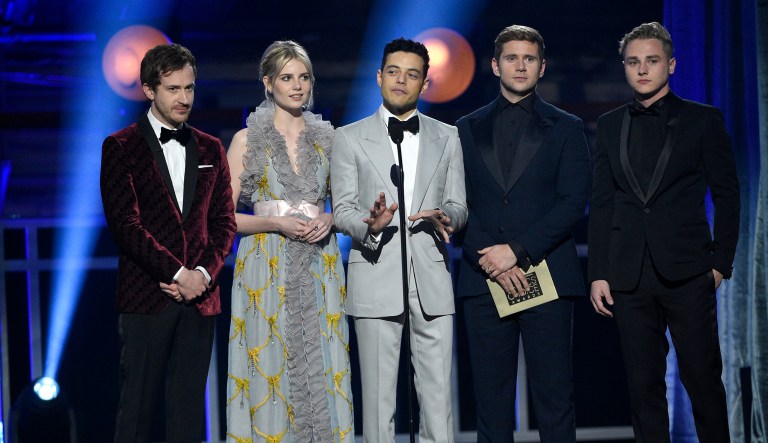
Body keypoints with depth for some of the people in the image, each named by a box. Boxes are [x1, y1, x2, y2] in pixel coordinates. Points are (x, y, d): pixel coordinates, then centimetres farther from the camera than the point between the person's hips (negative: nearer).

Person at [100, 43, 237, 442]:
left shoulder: (211, 150, 14)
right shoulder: (121, 147, 0)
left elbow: (224, 222, 12)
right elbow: (125, 223, -9)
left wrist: (204, 273, -5)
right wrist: (178, 273, -14)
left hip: (200, 296, 4)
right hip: (147, 296, -4)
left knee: (189, 406, 5)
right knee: (137, 403, -2)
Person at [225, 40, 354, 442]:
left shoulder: (326, 137, 10)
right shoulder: (247, 140, 1)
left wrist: (329, 219, -4)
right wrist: (276, 222, -14)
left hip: (320, 266, 3)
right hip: (268, 267, -3)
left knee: (322, 369, 0)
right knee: (270, 370, -4)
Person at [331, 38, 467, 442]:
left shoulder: (447, 138, 13)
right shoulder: (349, 138, 7)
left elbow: (458, 207, 12)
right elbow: (342, 209, 3)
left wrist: (444, 216, -13)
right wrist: (370, 225, -20)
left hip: (431, 277, 2)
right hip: (375, 277, -2)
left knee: (438, 393, 0)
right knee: (378, 395, 0)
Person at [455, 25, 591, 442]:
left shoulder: (565, 128, 9)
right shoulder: (467, 129, 14)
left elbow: (573, 202, -2)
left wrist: (517, 250, -11)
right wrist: (491, 261, -9)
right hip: (484, 280, 2)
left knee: (554, 395, -3)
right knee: (491, 397, 2)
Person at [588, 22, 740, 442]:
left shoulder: (703, 120, 4)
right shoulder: (610, 125, 13)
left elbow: (727, 195, 4)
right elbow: (601, 203, 11)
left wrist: (721, 263, -3)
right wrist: (598, 273, 5)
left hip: (688, 271, -3)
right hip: (630, 274, 3)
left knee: (703, 378, -2)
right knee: (644, 384, 4)